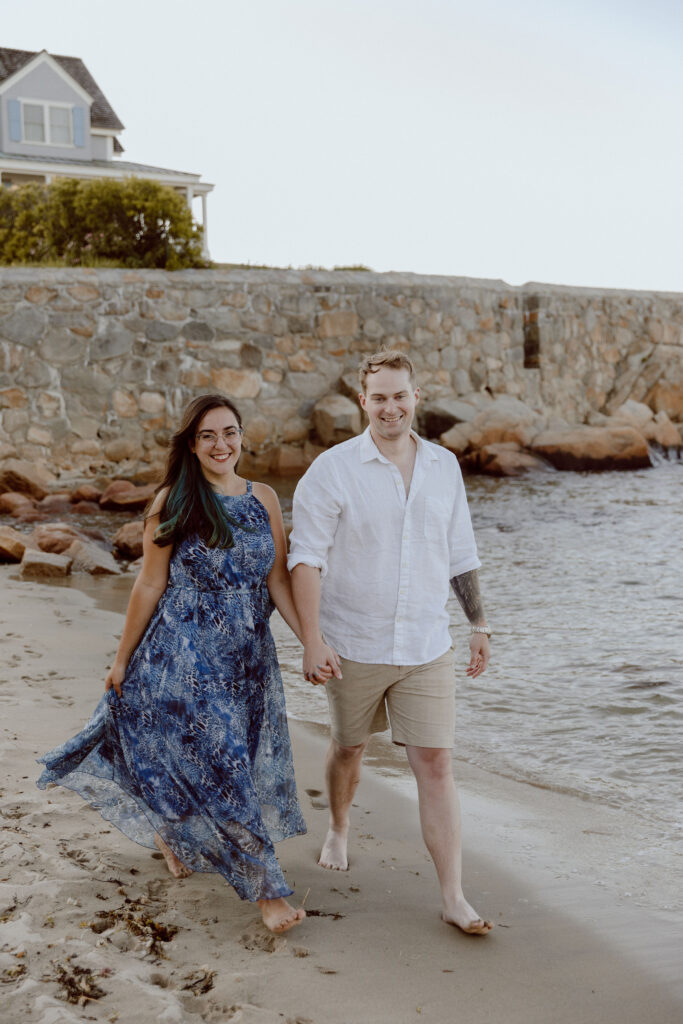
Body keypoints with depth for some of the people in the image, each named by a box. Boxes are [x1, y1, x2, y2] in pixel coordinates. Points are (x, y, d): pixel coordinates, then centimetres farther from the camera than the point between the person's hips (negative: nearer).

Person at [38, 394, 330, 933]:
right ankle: (266, 886, 8)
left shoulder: (264, 499, 3)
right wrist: (122, 660, 0)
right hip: (185, 654, -5)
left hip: (249, 656, 5)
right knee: (220, 765, -5)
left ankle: (170, 833, 45)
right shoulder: (174, 502, -8)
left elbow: (278, 580, 3)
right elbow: (150, 585, -5)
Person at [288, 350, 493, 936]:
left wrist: (480, 626, 10)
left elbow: (461, 556, 13)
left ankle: (454, 898, 4)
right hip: (354, 646, -2)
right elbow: (306, 558, -10)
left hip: (427, 650, 2)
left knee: (436, 763, -3)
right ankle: (339, 830, 48)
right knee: (349, 747, 18)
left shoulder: (444, 467, 4)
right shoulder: (333, 470, -9)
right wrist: (311, 640, -17)